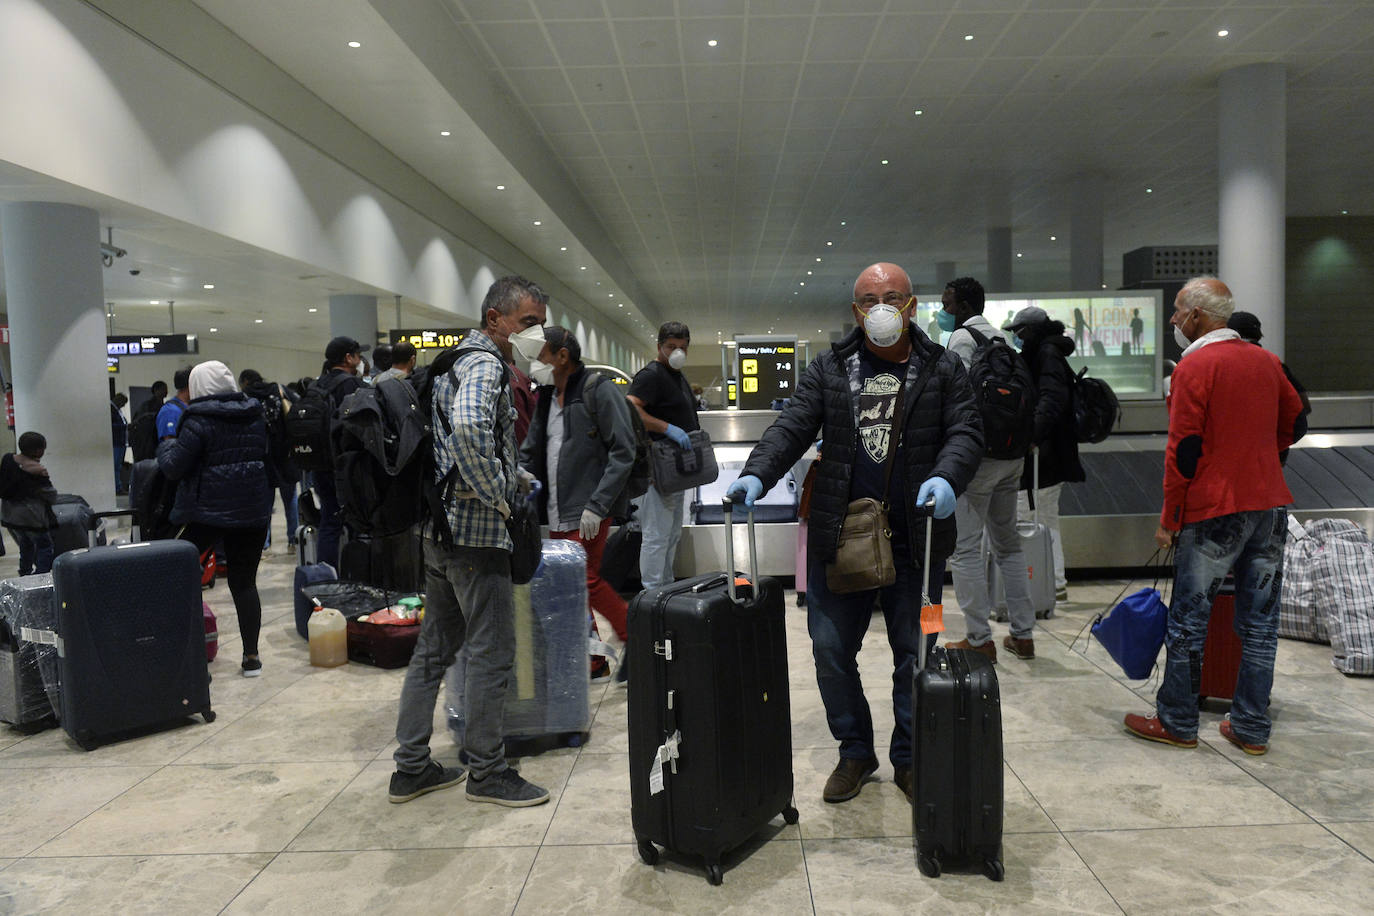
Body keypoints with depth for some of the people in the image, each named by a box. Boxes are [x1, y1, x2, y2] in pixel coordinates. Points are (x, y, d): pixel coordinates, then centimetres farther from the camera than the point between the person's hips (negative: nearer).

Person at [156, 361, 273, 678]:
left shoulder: (199, 422, -10)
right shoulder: (256, 417, 8)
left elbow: (174, 468, -8)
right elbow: (271, 459, 17)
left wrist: (166, 446, 9)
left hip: (208, 512, -5)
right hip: (253, 512, 5)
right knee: (244, 581, 7)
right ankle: (251, 656, 7)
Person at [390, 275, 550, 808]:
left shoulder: (454, 361, 19)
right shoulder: (485, 366, -14)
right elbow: (468, 427, -34)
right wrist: (497, 496, -22)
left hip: (438, 526, 10)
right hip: (475, 529, -10)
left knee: (434, 648, 15)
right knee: (492, 653, 1)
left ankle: (411, 768, 23)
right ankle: (487, 772, 13)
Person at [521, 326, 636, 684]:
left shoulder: (599, 391, -10)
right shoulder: (548, 396, 14)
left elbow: (623, 451, -14)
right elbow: (530, 452, 20)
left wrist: (597, 505, -18)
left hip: (588, 510, -8)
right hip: (556, 512, 8)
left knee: (585, 582, -9)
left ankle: (635, 634, 13)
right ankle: (592, 663, 21)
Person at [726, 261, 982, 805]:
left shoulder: (942, 369, 5)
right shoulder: (829, 369, 8)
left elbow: (966, 431, -3)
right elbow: (792, 428, 0)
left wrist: (946, 478, -24)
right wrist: (756, 475, -18)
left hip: (915, 541, -1)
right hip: (839, 536, 1)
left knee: (915, 652, 9)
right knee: (831, 649, 5)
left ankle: (910, 757, 28)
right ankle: (855, 752, 25)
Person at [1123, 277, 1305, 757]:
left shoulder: (1195, 366, -11)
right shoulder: (1267, 361, 10)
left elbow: (1184, 450, -13)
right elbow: (1292, 423, 21)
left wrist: (1168, 520, -7)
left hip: (1214, 509, -7)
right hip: (1270, 505, 7)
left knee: (1189, 621, 4)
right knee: (1259, 623, 11)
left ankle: (1177, 723, 13)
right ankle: (1252, 729, 18)